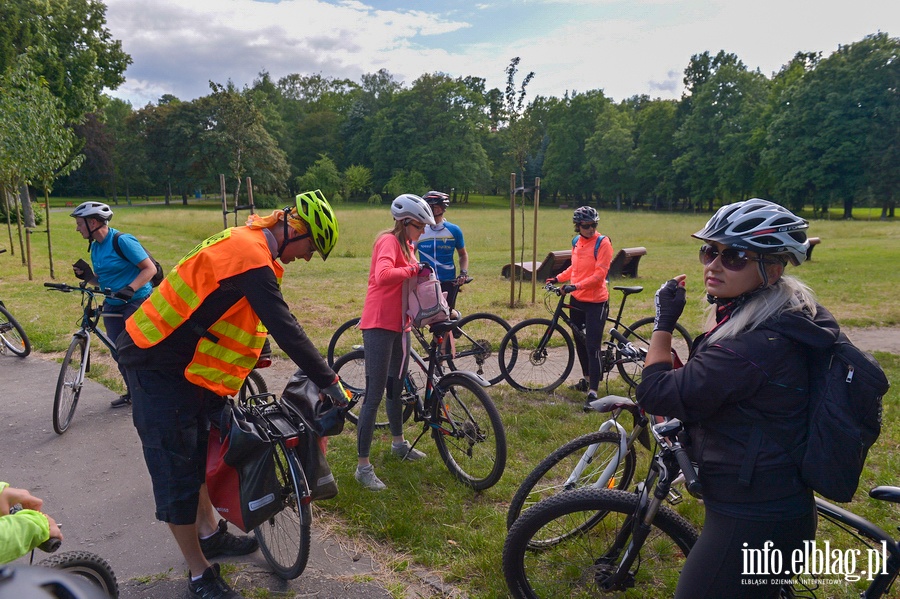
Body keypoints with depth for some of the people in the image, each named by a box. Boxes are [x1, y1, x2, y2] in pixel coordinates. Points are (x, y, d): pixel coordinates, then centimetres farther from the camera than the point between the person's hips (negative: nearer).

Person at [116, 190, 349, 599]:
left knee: (199, 451, 21)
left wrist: (255, 355, 21)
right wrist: (330, 384, -25)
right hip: (158, 367, -11)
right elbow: (286, 328, -30)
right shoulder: (251, 258, -26)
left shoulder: (243, 242, 6)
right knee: (176, 468, 0)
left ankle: (209, 534, 39)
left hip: (183, 361, 11)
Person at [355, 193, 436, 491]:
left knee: (396, 386, 23)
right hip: (379, 325, -9)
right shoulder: (389, 241, -15)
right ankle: (363, 466, 3)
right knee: (374, 396, -6)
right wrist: (412, 269, -23)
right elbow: (383, 275, -34)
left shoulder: (408, 246, 14)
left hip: (400, 325, 9)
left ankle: (398, 442, 42)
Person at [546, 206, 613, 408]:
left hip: (596, 301, -7)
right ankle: (586, 378, 36)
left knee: (592, 346, -7)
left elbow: (600, 274, -19)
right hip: (577, 300, 7)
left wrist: (576, 286, -27)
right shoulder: (576, 242, 7)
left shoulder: (603, 242, -13)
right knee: (579, 341, 18)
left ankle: (593, 392, -3)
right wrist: (558, 278, 10)